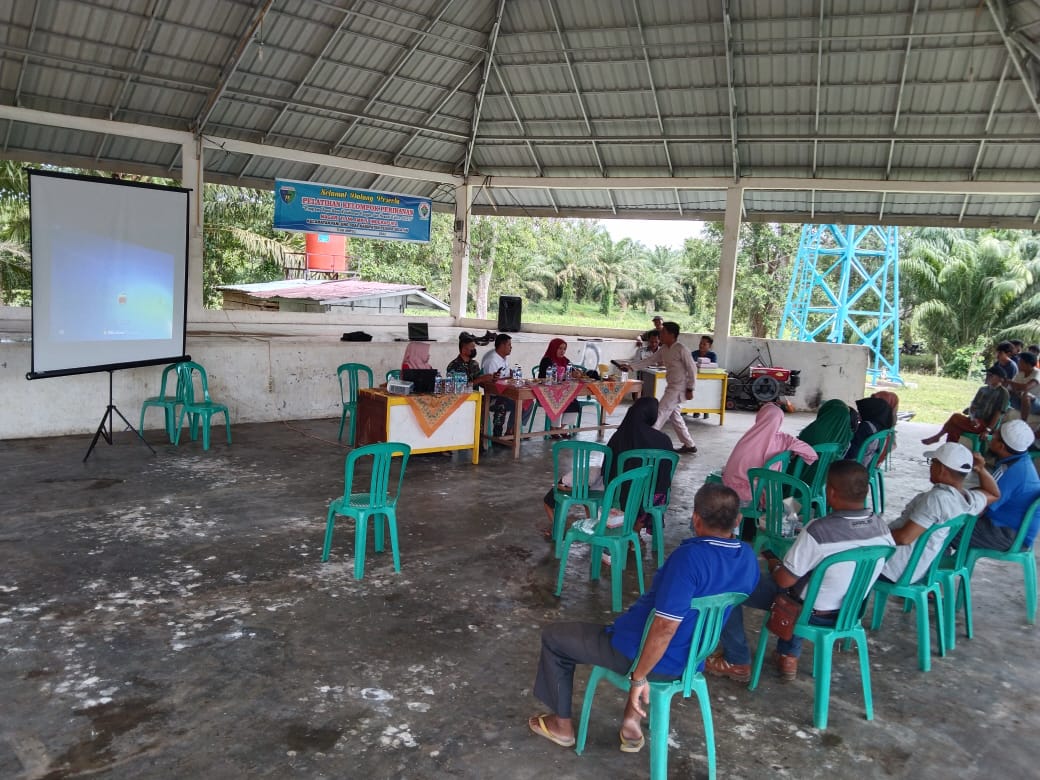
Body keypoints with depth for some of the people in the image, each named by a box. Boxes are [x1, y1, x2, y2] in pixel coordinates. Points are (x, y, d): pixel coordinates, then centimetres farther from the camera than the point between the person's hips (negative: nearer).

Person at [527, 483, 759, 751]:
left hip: (649, 656, -7)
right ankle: (633, 719, 29)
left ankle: (562, 724, 27)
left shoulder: (690, 557, -31)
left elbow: (665, 628, -32)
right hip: (691, 658, 7)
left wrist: (638, 677, -19)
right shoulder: (748, 558, -6)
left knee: (553, 636, 12)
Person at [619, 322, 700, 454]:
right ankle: (689, 445, 23)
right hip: (672, 387, 9)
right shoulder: (664, 349, 7)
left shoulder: (682, 350, -17)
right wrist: (631, 366, 3)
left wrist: (690, 389, -16)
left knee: (660, 413, -8)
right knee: (674, 416, 14)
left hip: (678, 388, -9)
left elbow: (692, 369, -15)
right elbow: (650, 360, 10)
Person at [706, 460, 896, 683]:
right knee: (800, 569, 35)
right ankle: (788, 657, 35)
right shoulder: (881, 527, -13)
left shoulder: (818, 531, -32)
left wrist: (774, 565, 1)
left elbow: (784, 580, -22)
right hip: (851, 611, 7)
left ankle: (737, 663, 17)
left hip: (813, 613, -6)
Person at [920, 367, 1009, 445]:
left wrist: (988, 430, -19)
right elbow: (972, 406, 11)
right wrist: (973, 418, -11)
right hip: (974, 422, 6)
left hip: (984, 425, -6)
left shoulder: (1003, 393, -5)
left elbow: (998, 413, -11)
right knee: (953, 428, -23)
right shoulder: (983, 389, 16)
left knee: (955, 416, -23)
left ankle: (937, 437, -6)